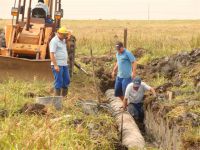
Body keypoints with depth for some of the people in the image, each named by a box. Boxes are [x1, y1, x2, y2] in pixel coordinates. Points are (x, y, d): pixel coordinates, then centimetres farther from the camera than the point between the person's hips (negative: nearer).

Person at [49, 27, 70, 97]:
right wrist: (55, 65, -24)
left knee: (66, 81, 9)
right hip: (57, 65, -9)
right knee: (59, 82, -7)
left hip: (64, 64, 9)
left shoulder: (63, 40, 15)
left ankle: (64, 96, 18)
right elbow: (52, 54, -19)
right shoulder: (54, 41, -12)